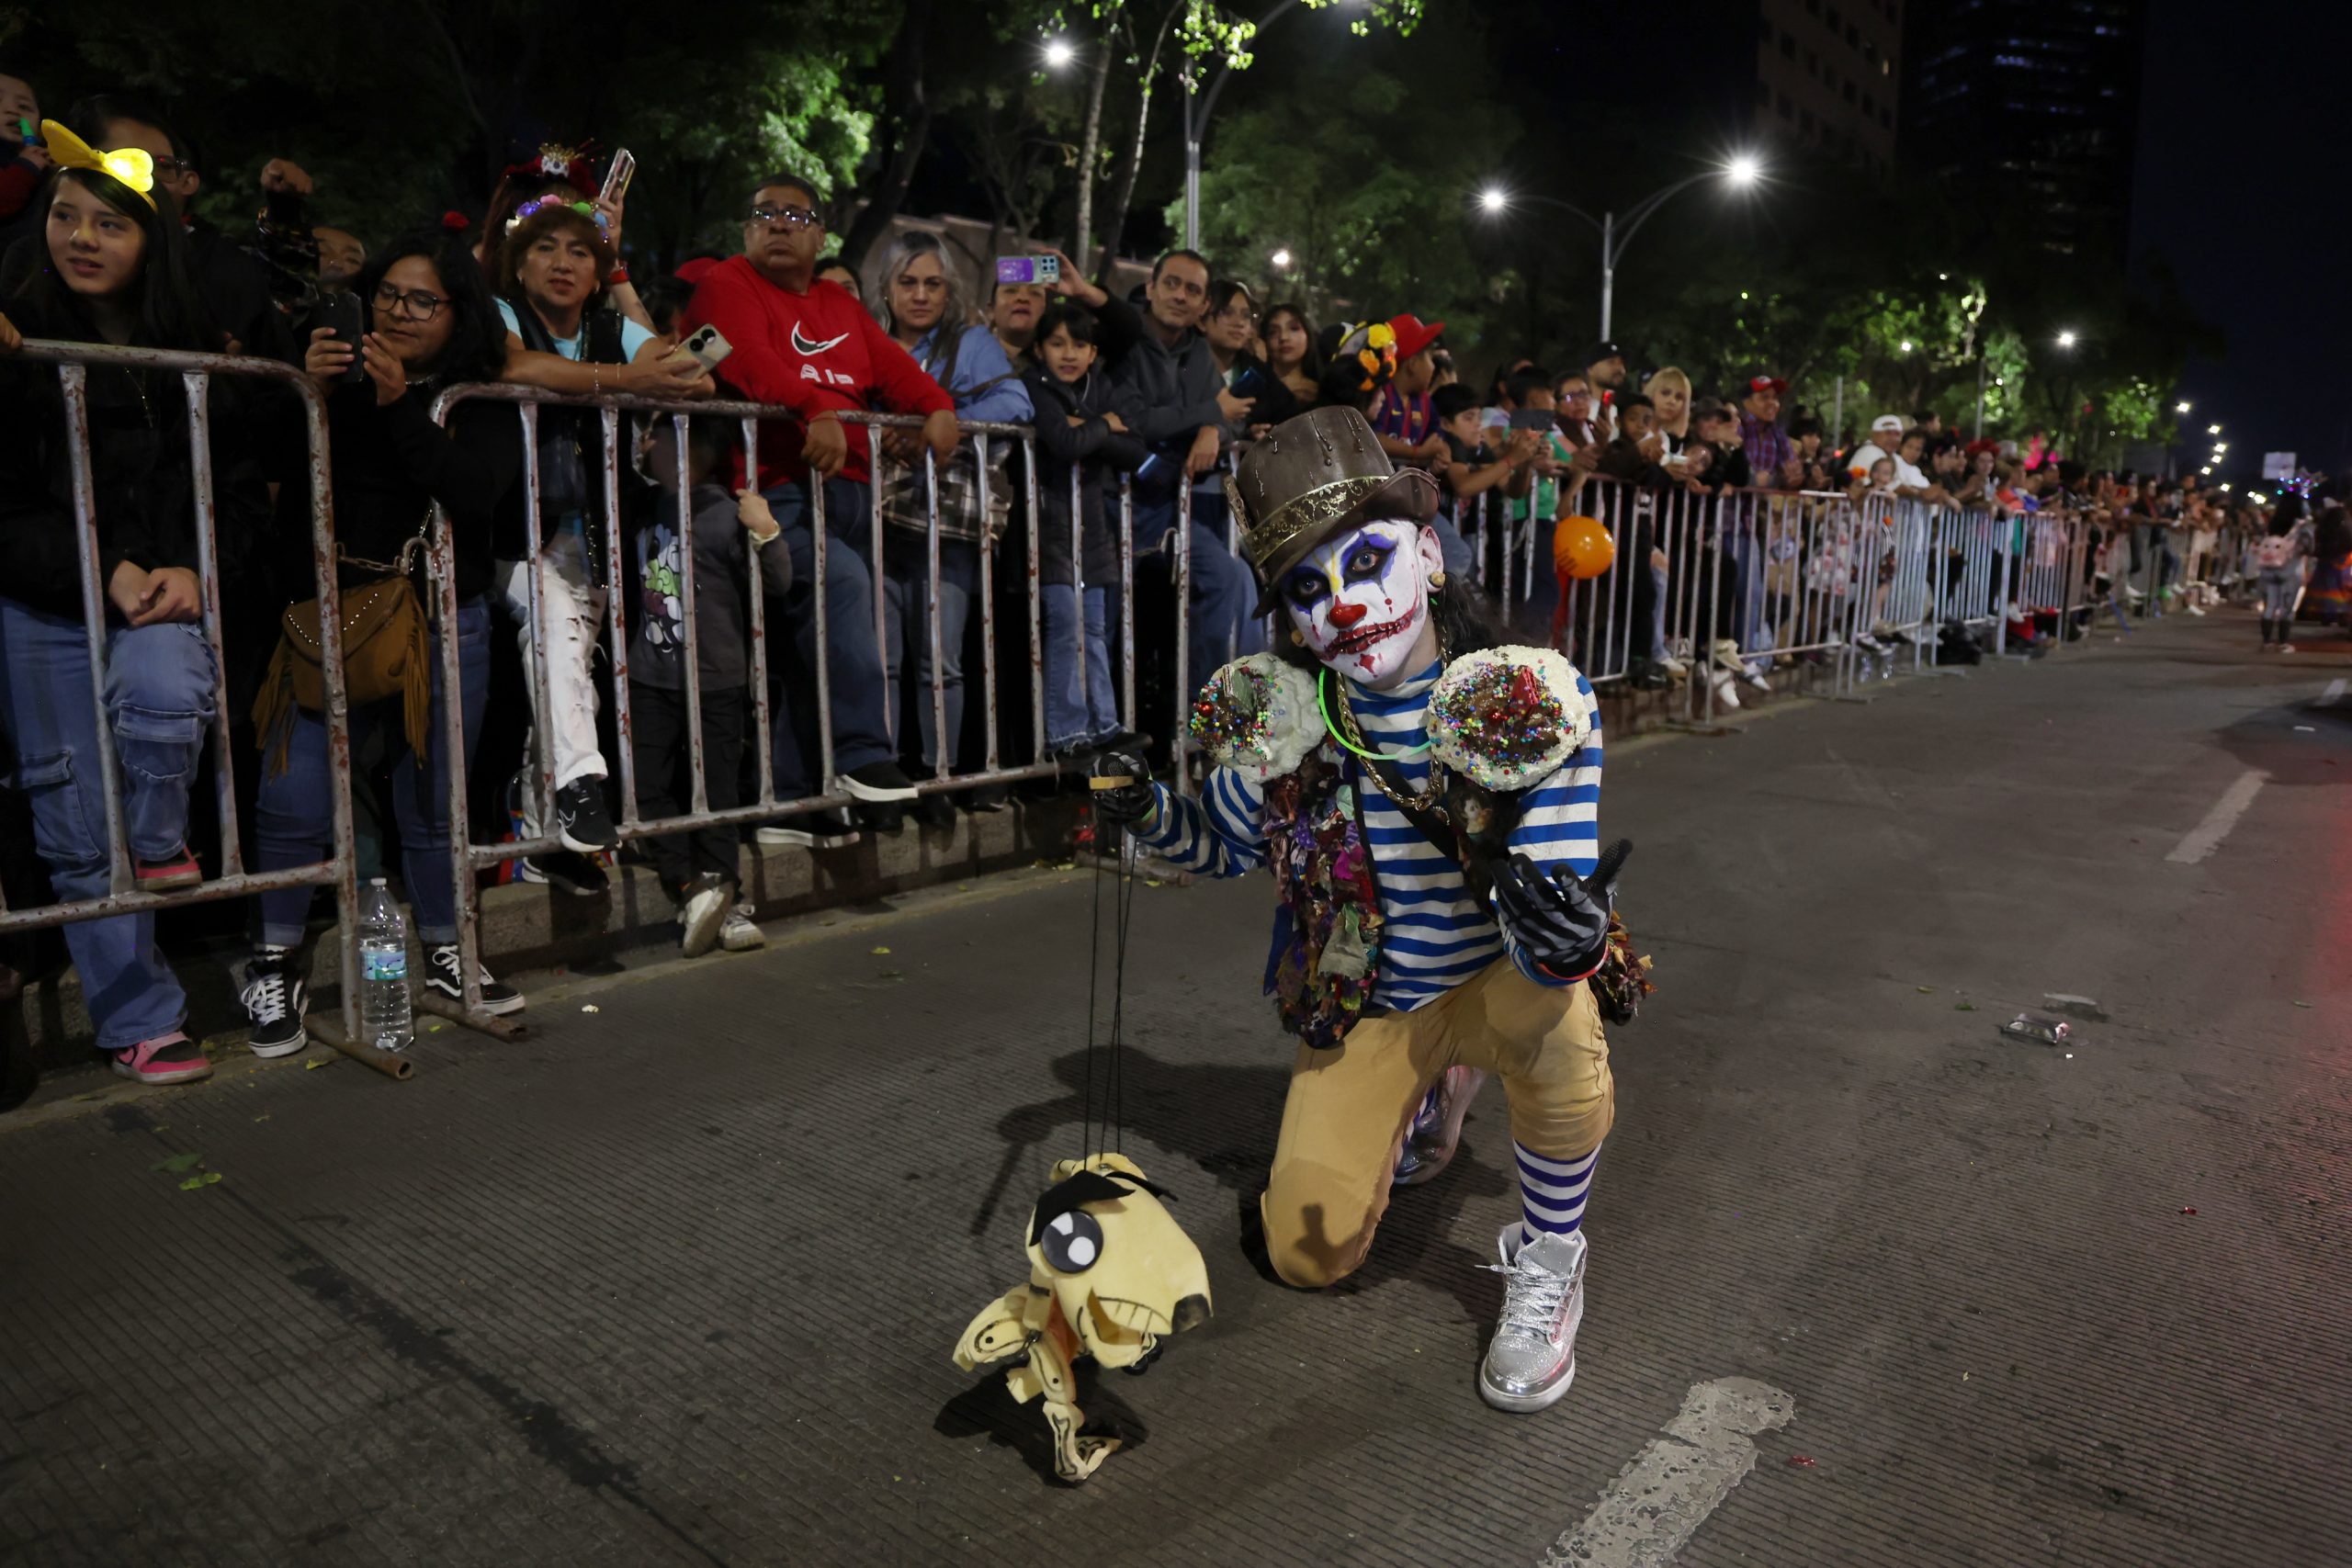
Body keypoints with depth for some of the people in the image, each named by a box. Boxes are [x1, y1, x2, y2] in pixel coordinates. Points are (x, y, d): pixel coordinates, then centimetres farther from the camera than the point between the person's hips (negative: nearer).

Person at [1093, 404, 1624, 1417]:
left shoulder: (1533, 700, -24)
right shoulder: (1284, 714, -14)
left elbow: (1552, 940, -28)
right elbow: (1227, 844, 4)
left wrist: (1567, 933, -53)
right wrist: (1144, 813, -17)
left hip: (1492, 982, -3)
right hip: (1358, 1008, 3)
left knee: (1554, 1019, -39)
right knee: (1307, 1257, 2)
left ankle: (1546, 1258, -8)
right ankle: (1424, 1102, 34)